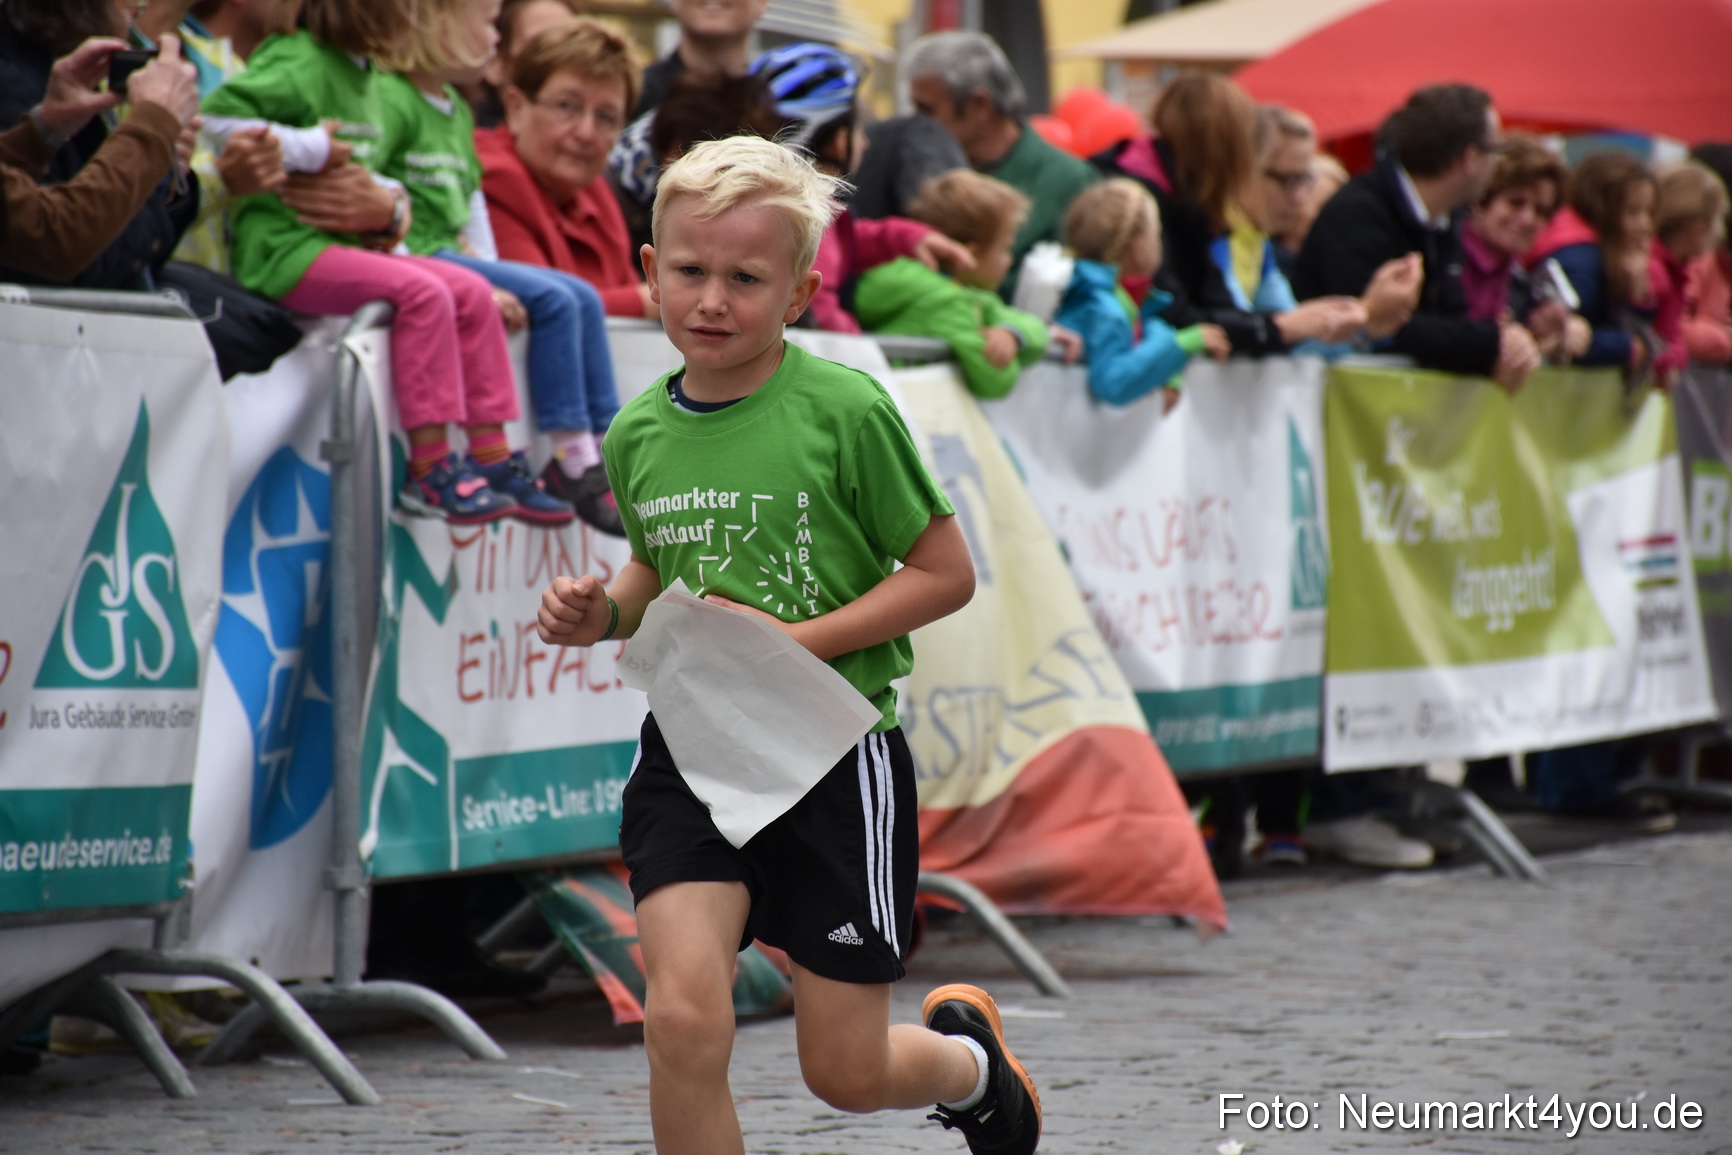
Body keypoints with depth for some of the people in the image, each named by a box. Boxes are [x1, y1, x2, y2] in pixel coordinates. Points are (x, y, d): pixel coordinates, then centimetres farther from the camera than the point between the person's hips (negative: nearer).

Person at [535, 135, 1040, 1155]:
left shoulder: (845, 410, -12)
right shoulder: (639, 433, 3)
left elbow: (947, 573, -8)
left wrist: (797, 641, -17)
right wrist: (602, 615, 0)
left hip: (833, 757, -3)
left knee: (847, 1072, 6)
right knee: (685, 1018, -18)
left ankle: (969, 1056, 42)